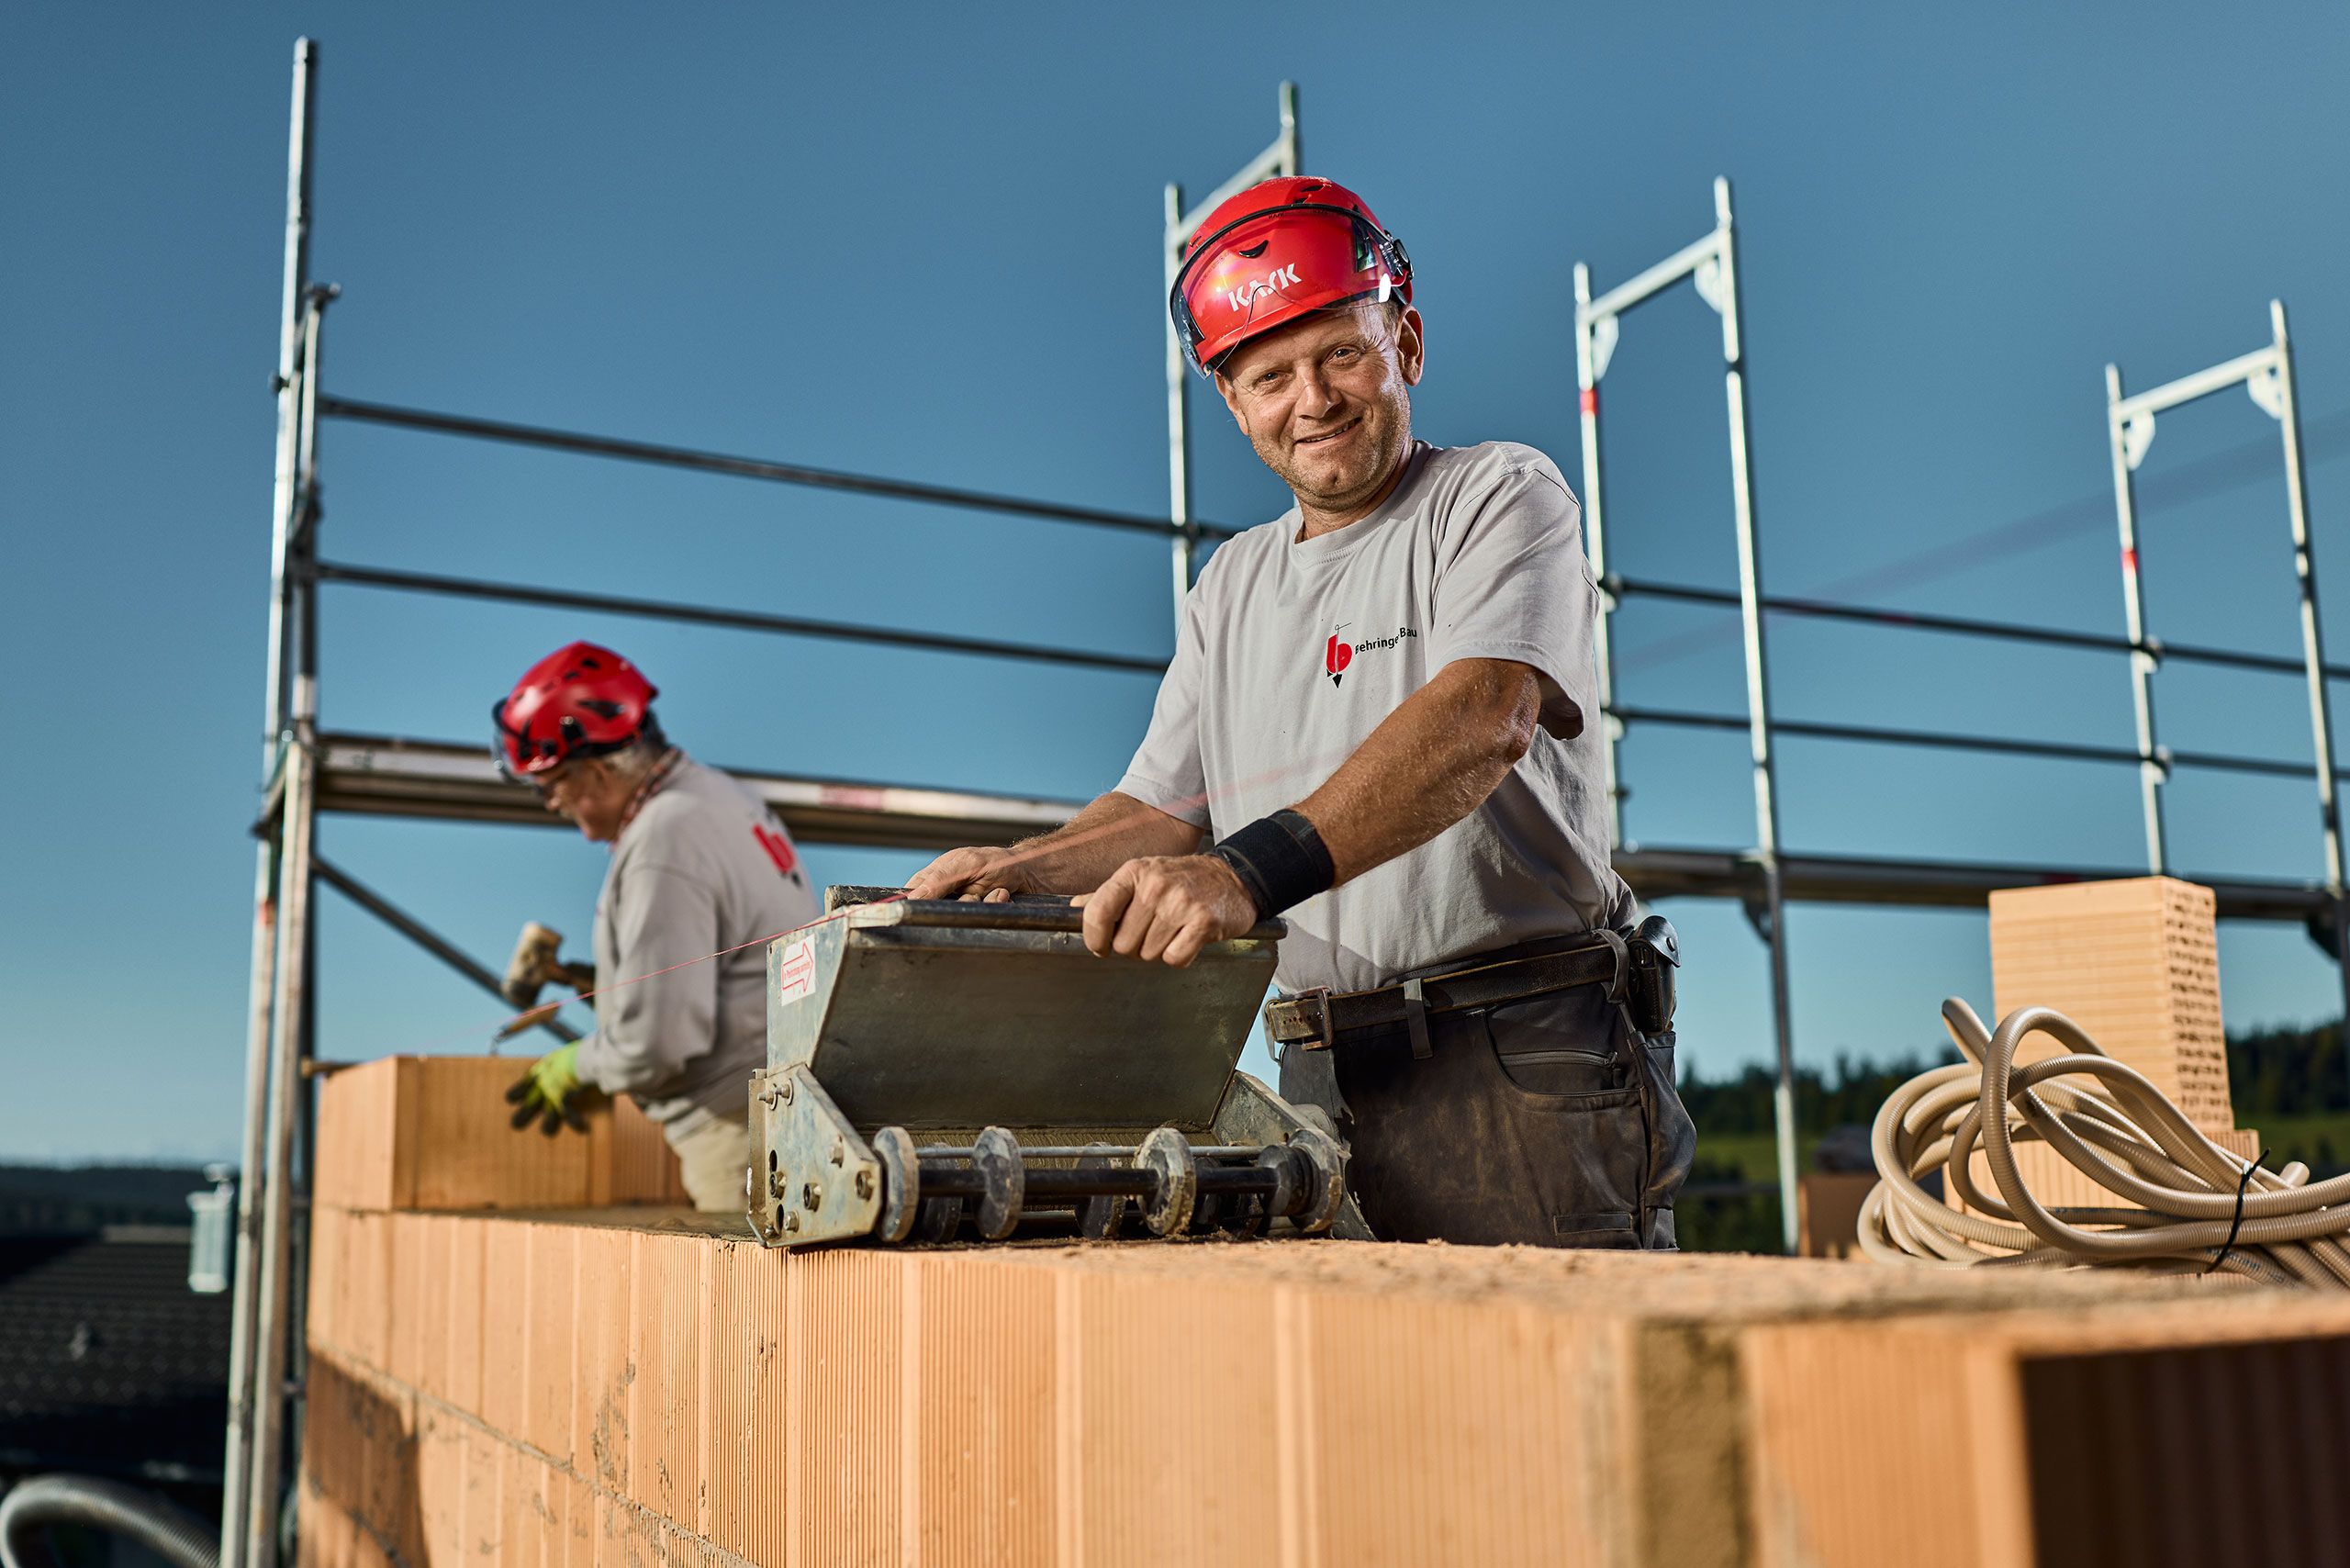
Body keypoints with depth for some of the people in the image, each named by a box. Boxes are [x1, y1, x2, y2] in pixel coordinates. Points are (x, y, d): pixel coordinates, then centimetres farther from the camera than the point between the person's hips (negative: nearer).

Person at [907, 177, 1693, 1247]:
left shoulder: (1502, 496, 1)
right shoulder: (1234, 585, 20)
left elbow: (1483, 719, -18)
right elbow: (1162, 809, 18)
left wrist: (1252, 872, -30)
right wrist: (1029, 868, -4)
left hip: (1525, 1062, -4)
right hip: (1324, 1083, 5)